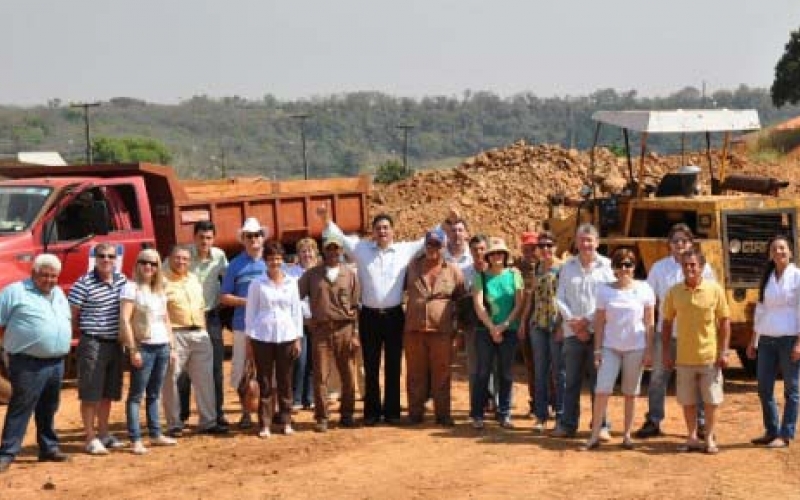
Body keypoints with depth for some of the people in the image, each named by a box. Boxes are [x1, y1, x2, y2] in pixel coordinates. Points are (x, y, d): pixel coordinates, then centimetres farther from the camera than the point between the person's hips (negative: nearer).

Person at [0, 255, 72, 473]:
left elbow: (66, 321, 25)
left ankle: (49, 448, 25)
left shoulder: (58, 293, 16)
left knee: (48, 409, 16)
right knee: (20, 408, -6)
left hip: (56, 363, 7)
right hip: (29, 364, -7)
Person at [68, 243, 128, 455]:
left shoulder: (122, 280, 7)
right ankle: (91, 438, 5)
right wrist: (85, 333, -3)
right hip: (92, 344, -6)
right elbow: (72, 314, -7)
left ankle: (104, 433, 27)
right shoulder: (84, 283, -11)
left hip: (115, 343, 6)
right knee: (90, 394, -1)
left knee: (108, 392, 15)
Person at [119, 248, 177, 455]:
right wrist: (133, 349, -18)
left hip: (162, 346, 7)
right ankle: (135, 440, -4)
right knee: (136, 394, -4)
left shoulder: (159, 290, 16)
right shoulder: (131, 288, -6)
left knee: (154, 393, 13)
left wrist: (171, 347, 15)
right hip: (143, 347, -7)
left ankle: (155, 434, 20)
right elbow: (124, 320, -13)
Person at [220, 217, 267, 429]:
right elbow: (224, 297, 5)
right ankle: (245, 413, 12)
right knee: (241, 370, 0)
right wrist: (245, 301, -10)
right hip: (243, 325, 0)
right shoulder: (236, 264, 6)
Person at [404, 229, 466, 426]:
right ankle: (415, 413, 12)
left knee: (441, 373, 2)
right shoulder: (413, 266, 9)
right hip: (414, 329, 1)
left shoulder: (453, 270, 6)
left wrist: (459, 328, 8)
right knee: (415, 373, 5)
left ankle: (443, 414, 8)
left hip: (442, 330, -1)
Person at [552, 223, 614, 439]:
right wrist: (573, 323, -7)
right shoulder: (567, 267, 9)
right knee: (571, 380, 8)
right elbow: (560, 298, 6)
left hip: (598, 330, -3)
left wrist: (588, 320, -10)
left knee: (598, 381, 1)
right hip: (573, 332, 3)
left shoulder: (606, 266, 0)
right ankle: (568, 424, 13)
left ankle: (601, 425, 7)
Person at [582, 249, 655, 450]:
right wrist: (597, 350, -1)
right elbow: (600, 322, 3)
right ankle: (595, 435, -3)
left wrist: (649, 350, -3)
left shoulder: (644, 290, -1)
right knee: (602, 391, -7)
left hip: (635, 348, 0)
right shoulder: (604, 290, 2)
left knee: (630, 393, 8)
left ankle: (627, 435, 16)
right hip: (610, 347, 1)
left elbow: (649, 323, 1)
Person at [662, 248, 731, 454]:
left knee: (711, 400, 7)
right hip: (684, 357, 2)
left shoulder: (715, 289, -6)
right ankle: (692, 438, 23)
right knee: (687, 400, 9)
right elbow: (667, 323, 7)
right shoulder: (674, 292, -1)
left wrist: (724, 351, -6)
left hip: (710, 356, -2)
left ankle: (709, 438, 20)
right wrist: (666, 351, 3)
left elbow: (724, 321, -2)